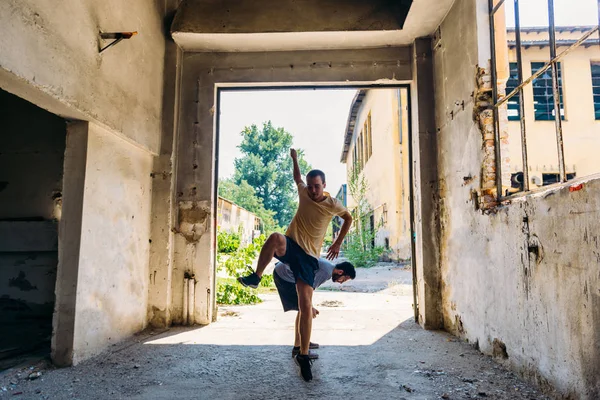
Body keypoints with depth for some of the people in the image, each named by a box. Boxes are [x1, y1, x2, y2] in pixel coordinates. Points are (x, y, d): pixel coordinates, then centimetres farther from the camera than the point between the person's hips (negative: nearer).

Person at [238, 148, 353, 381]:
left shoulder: (333, 205, -1)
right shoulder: (304, 192, 6)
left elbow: (349, 218, 17)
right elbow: (297, 178, 29)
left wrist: (337, 244, 16)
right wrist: (295, 159, 27)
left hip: (308, 256, -1)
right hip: (289, 246, 1)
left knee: (306, 306, -7)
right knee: (276, 238, -40)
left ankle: (303, 355, 7)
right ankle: (256, 277, -22)